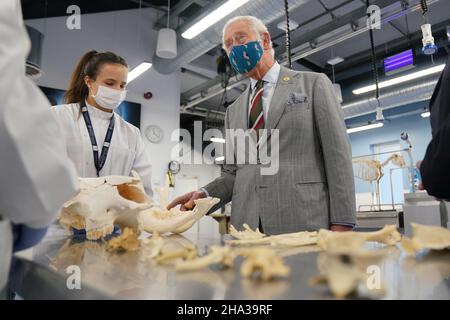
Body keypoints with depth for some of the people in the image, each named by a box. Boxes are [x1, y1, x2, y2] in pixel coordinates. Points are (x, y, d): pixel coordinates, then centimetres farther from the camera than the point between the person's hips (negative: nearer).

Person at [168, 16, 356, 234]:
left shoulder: (313, 83, 5)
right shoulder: (234, 111, 18)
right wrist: (205, 194, -3)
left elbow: (337, 155, -2)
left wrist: (341, 224, -10)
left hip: (304, 223, -3)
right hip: (247, 227, 4)